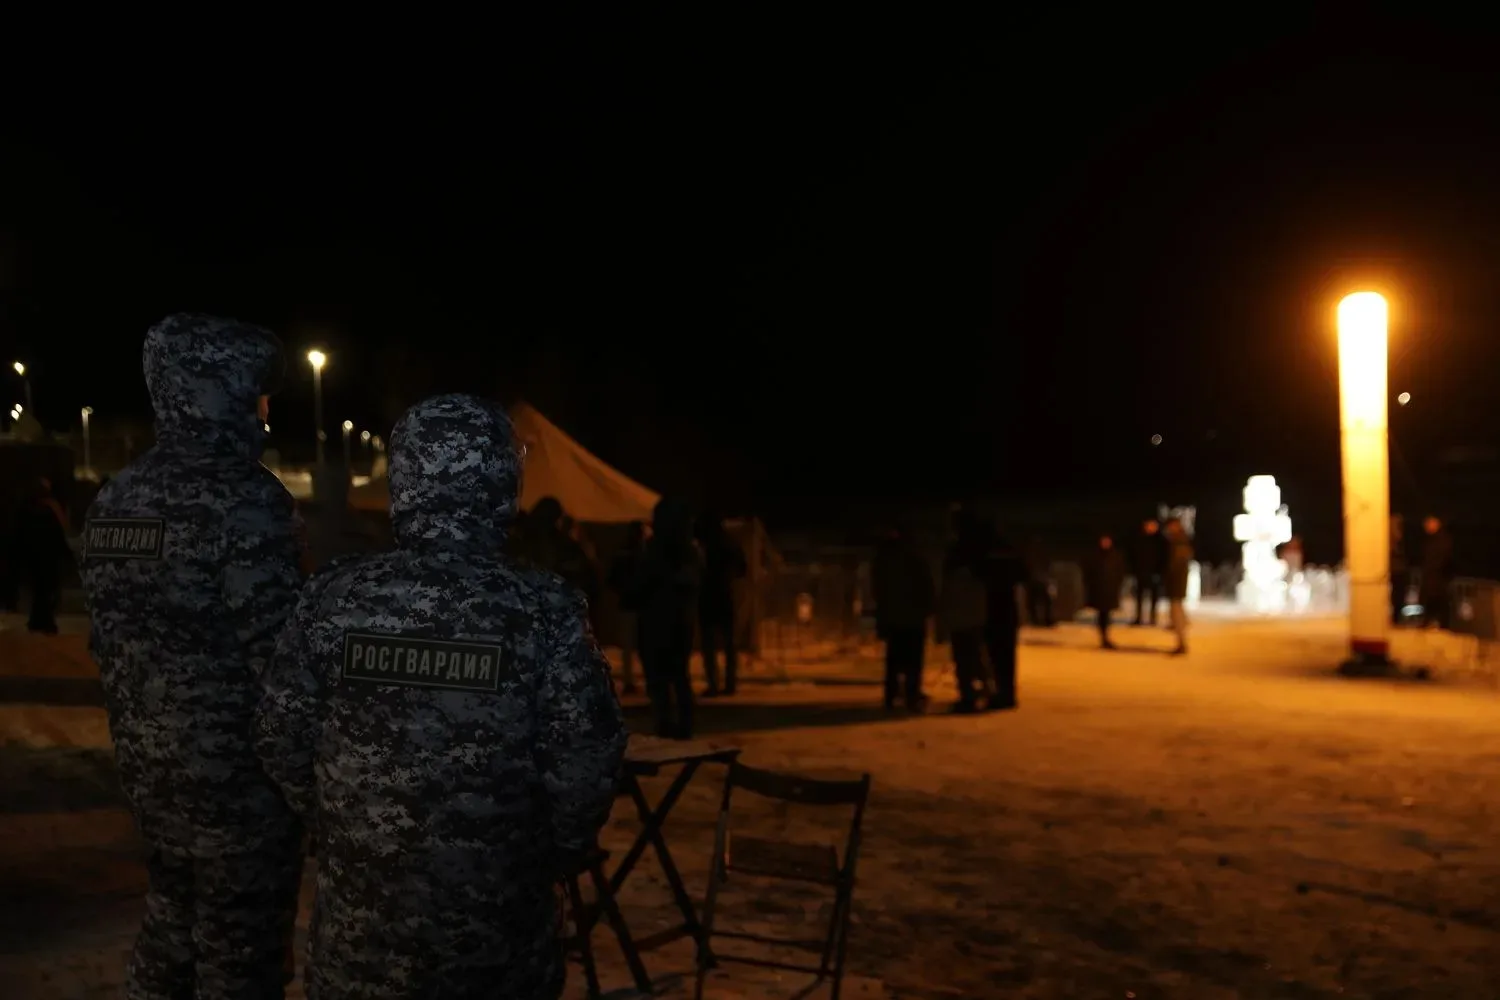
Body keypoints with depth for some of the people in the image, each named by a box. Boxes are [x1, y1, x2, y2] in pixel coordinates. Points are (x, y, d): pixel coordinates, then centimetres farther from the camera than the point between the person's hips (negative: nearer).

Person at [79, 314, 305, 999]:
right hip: (235, 770, -8)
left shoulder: (114, 499, 6)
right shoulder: (243, 499, -18)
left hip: (147, 763, 8)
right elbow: (274, 649, -21)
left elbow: (106, 635, 12)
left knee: (172, 919, 23)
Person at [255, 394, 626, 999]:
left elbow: (281, 740, -3)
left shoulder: (333, 597, -10)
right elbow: (587, 763, -14)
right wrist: (554, 858, 5)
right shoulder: (545, 610, -16)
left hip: (359, 900, 2)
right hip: (497, 909, -1)